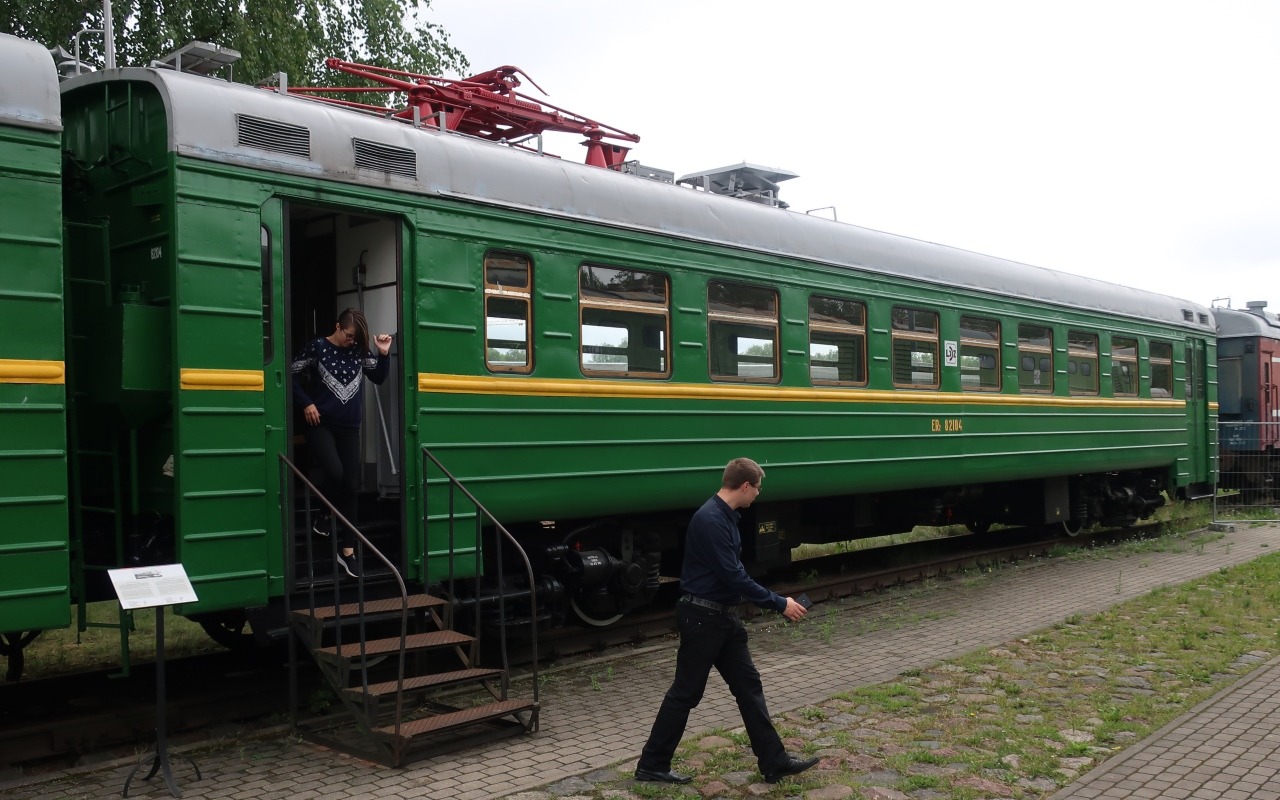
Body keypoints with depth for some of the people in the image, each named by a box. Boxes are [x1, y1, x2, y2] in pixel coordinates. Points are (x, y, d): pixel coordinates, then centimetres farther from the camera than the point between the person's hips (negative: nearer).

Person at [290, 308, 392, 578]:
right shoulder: (317, 347, -5)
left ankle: (347, 551, 8)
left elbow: (379, 377, 12)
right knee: (334, 472, -24)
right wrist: (306, 404, -9)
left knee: (350, 486, 1)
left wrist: (384, 354, -3)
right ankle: (323, 517, 8)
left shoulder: (359, 352, 4)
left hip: (349, 428, 4)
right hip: (321, 424, -4)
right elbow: (292, 375, -1)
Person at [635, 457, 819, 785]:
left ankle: (774, 761, 16)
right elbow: (732, 575, -25)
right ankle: (651, 765, 14)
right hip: (702, 618, -9)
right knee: (685, 693, 1)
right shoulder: (710, 519, -23)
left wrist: (773, 600, 19)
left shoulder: (726, 516, 8)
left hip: (722, 616, 10)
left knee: (749, 686, 10)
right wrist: (778, 603, -18)